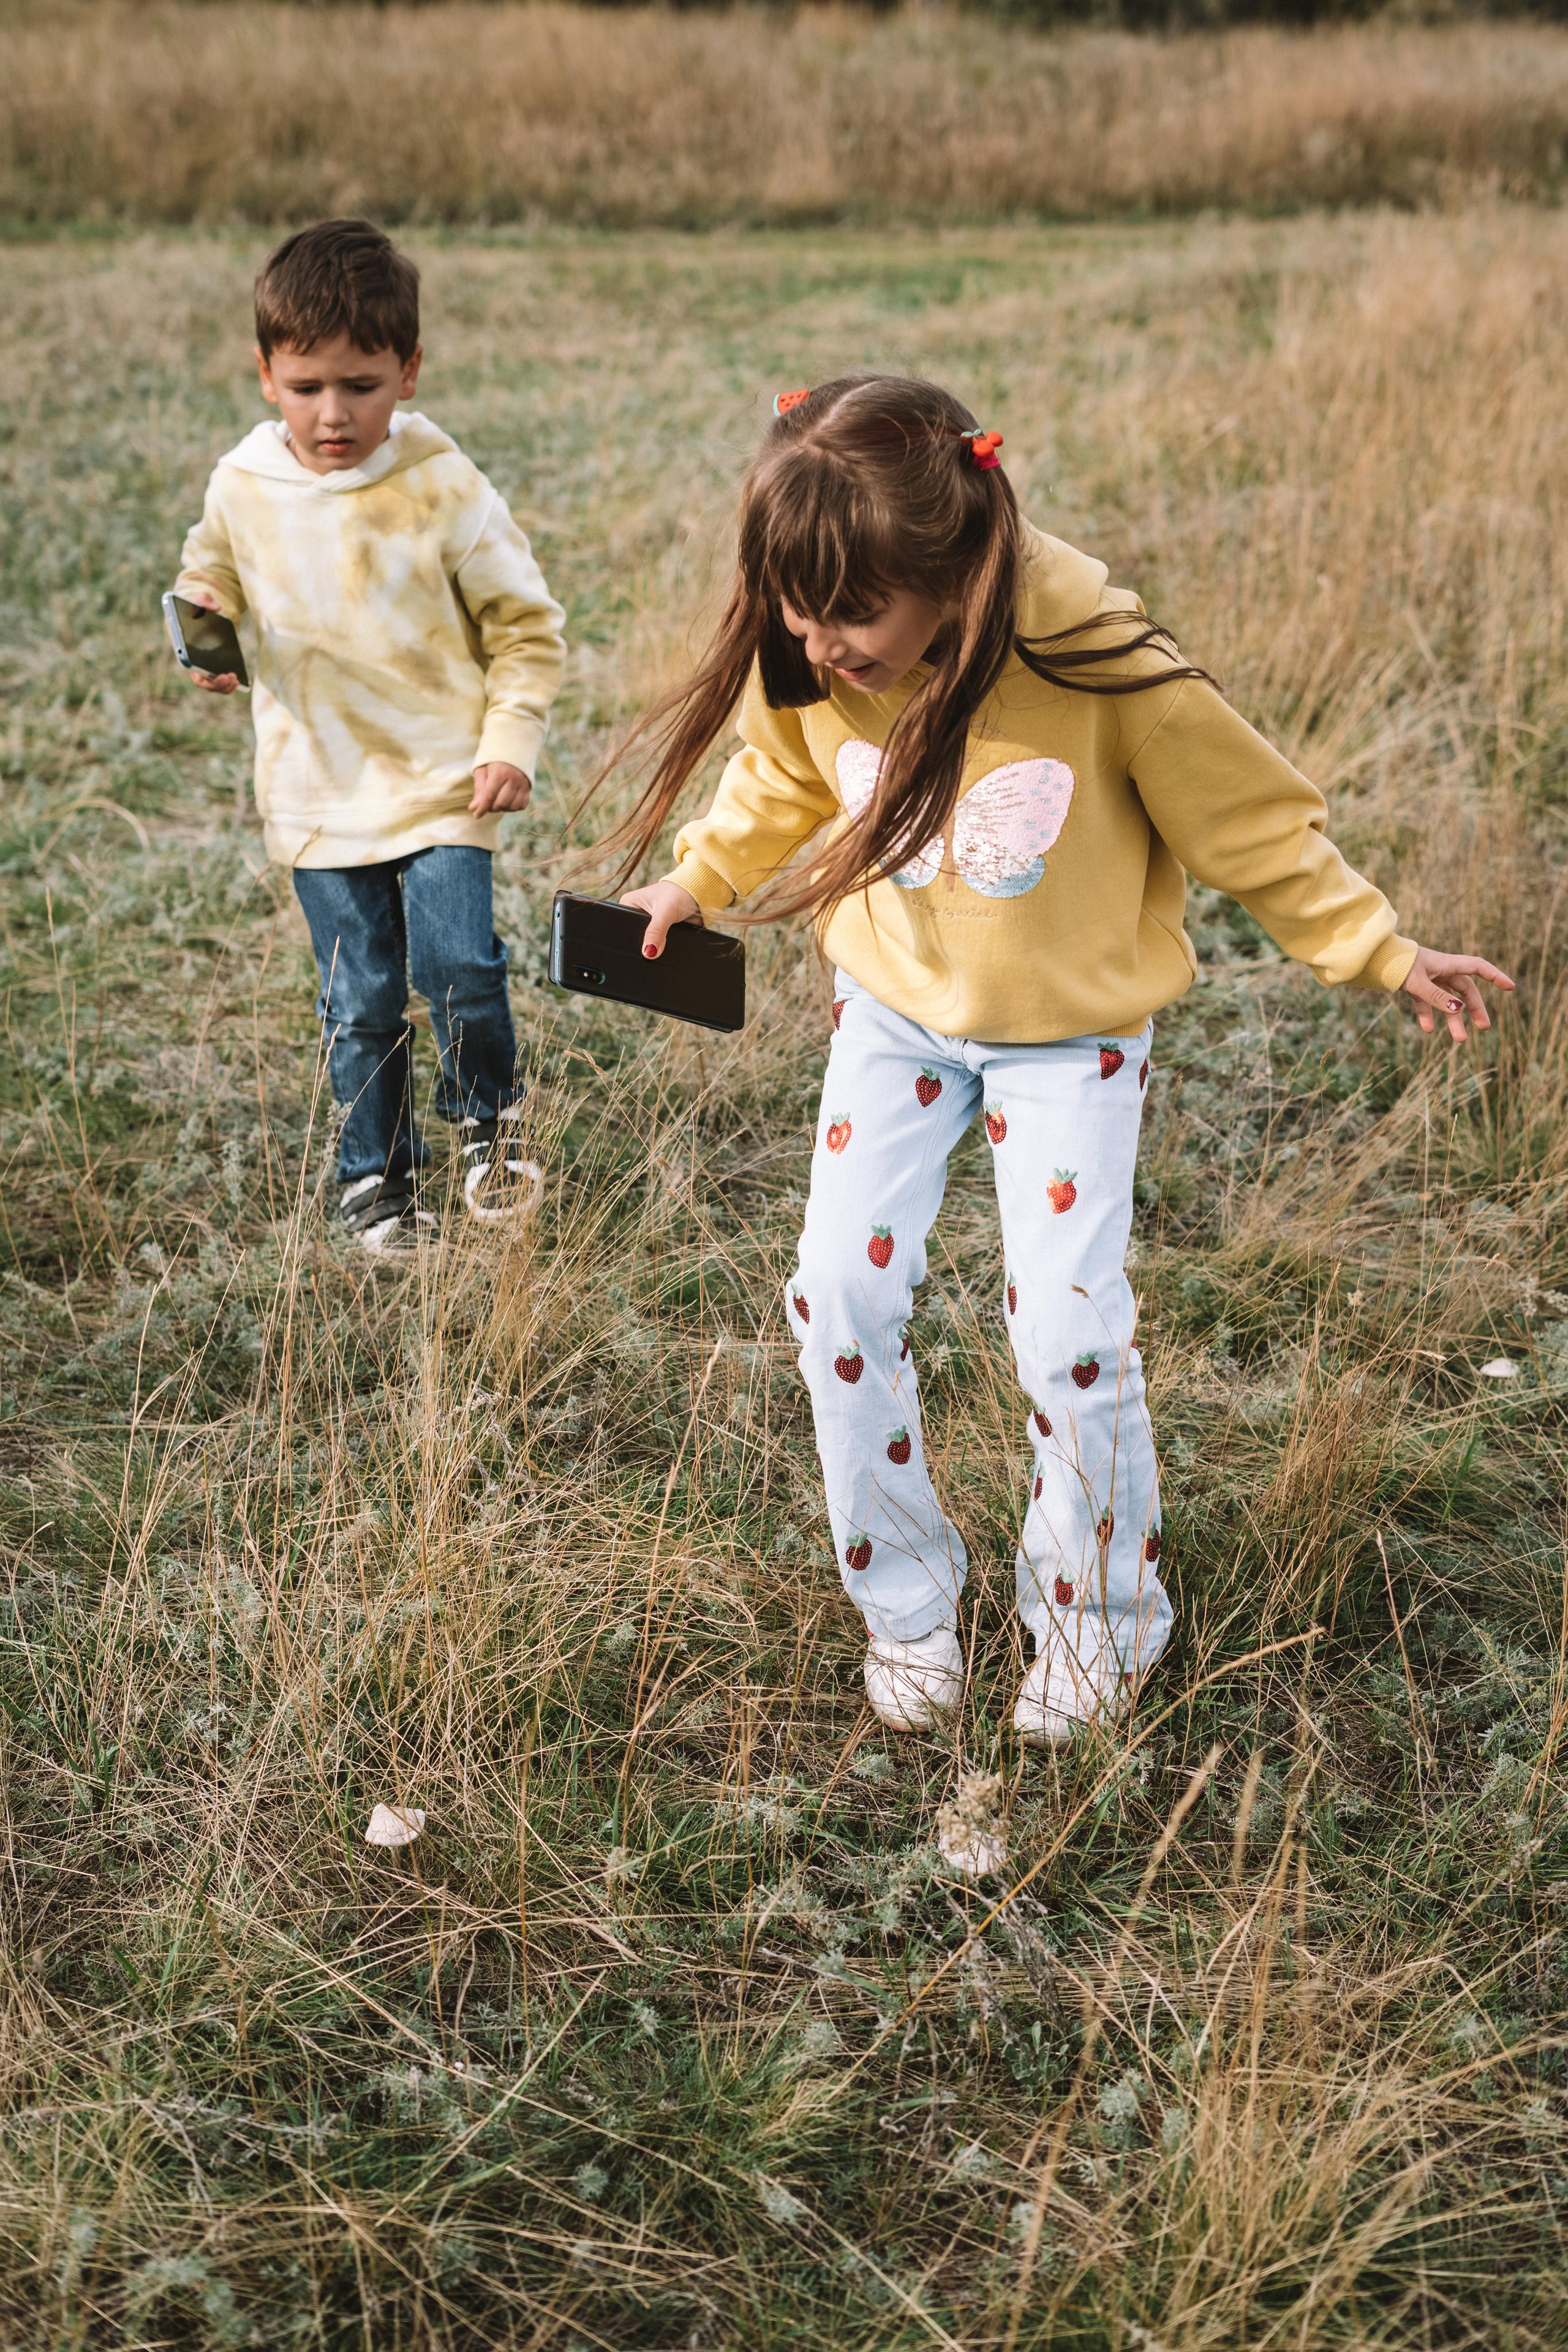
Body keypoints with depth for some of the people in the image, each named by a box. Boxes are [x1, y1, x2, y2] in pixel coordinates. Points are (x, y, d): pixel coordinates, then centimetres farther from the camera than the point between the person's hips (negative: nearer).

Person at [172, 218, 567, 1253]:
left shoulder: (445, 489, -11)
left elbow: (527, 626, -2)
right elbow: (211, 578, 18)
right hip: (319, 791, 3)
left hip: (440, 779, -2)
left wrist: (511, 741, -12)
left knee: (457, 965, -14)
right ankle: (378, 1178, 26)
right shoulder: (242, 487, -3)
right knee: (360, 1001, 6)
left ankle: (488, 1116, 17)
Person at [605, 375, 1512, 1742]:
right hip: (893, 1010, 4)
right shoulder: (803, 667, -16)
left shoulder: (1099, 665, -28)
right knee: (842, 1296, -4)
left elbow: (1254, 824, -14)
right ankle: (907, 1604, 17)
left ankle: (1099, 1618, 19)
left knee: (1067, 1327, -8)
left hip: (1069, 1030, -3)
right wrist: (697, 881, 9)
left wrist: (1380, 952, -9)